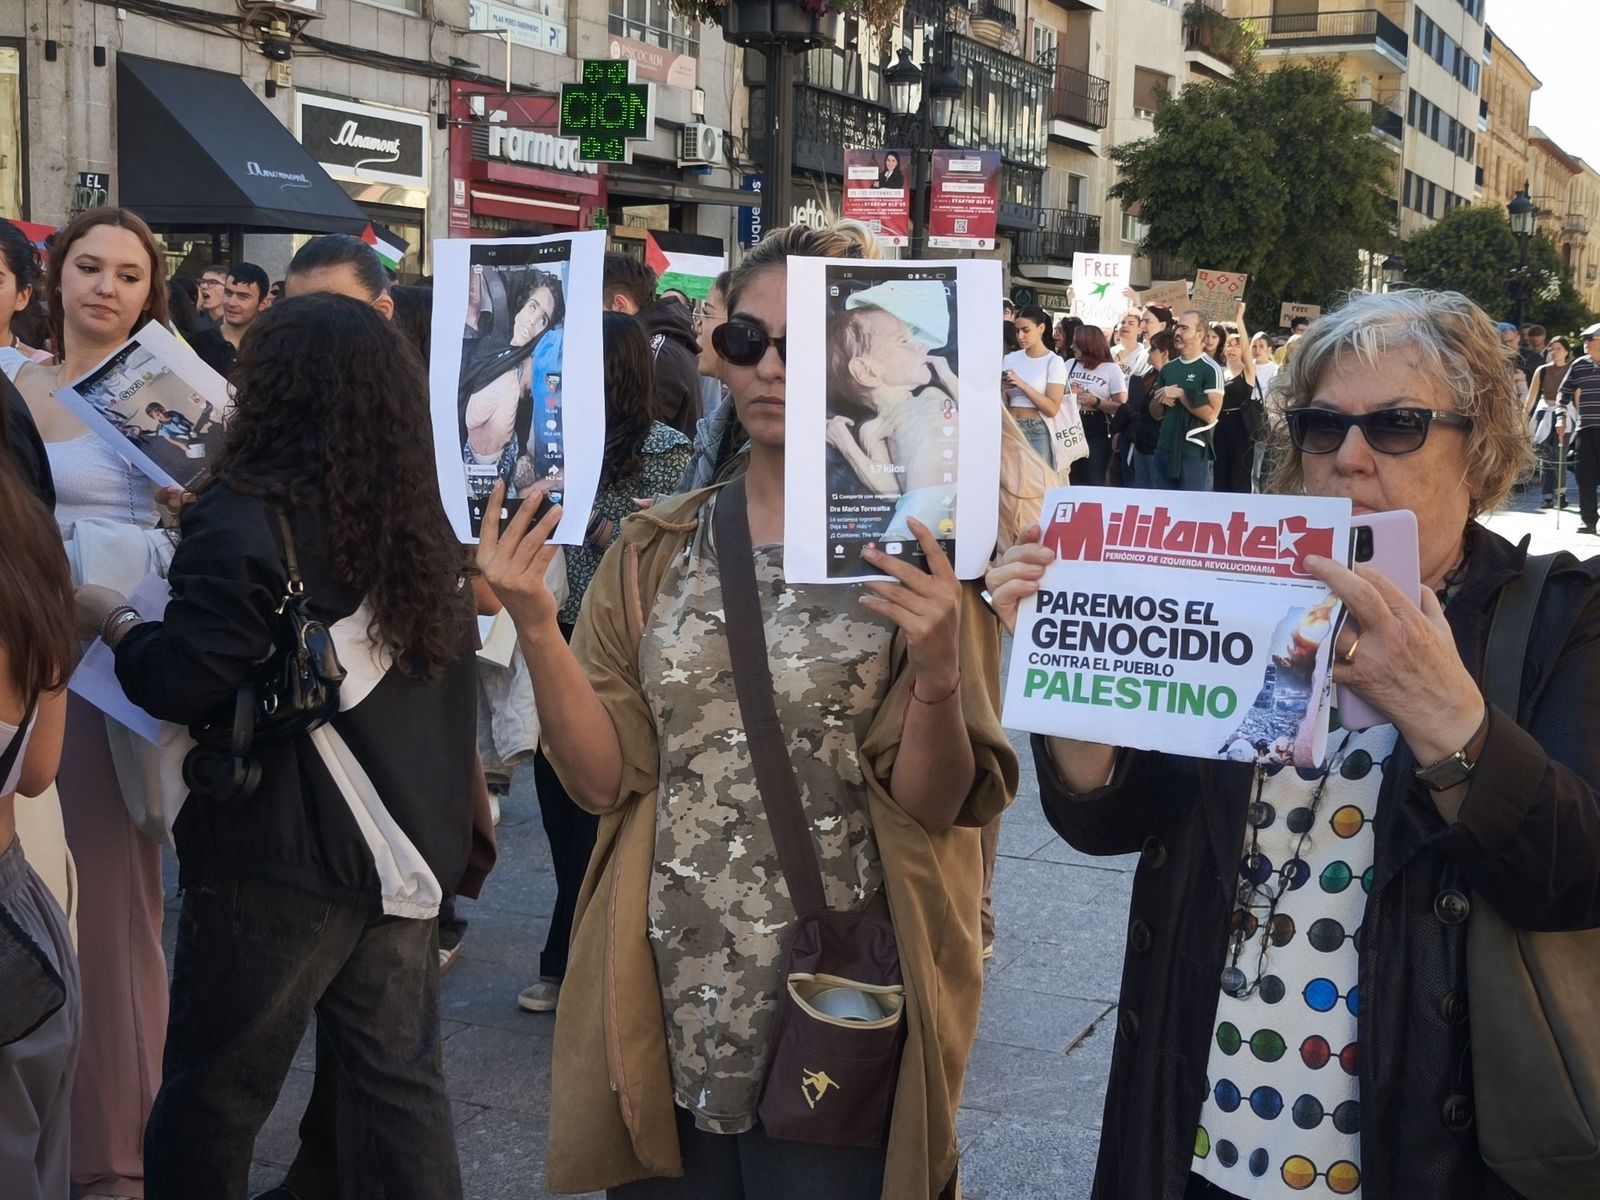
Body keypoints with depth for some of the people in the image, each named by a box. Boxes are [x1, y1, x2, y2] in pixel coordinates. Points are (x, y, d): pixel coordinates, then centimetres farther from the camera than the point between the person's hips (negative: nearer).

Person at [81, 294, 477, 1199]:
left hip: (279, 858, -6)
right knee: (401, 1083, 13)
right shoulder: (425, 520, 6)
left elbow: (183, 684, -16)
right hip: (409, 845, 6)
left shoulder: (245, 520, -14)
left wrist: (114, 620, 1)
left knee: (214, 1093, 9)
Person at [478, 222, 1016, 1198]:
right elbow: (604, 776, -2)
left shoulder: (919, 556, -6)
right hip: (666, 1018, 3)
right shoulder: (657, 550, 4)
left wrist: (939, 673, -28)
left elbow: (932, 807, -10)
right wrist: (536, 628, -15)